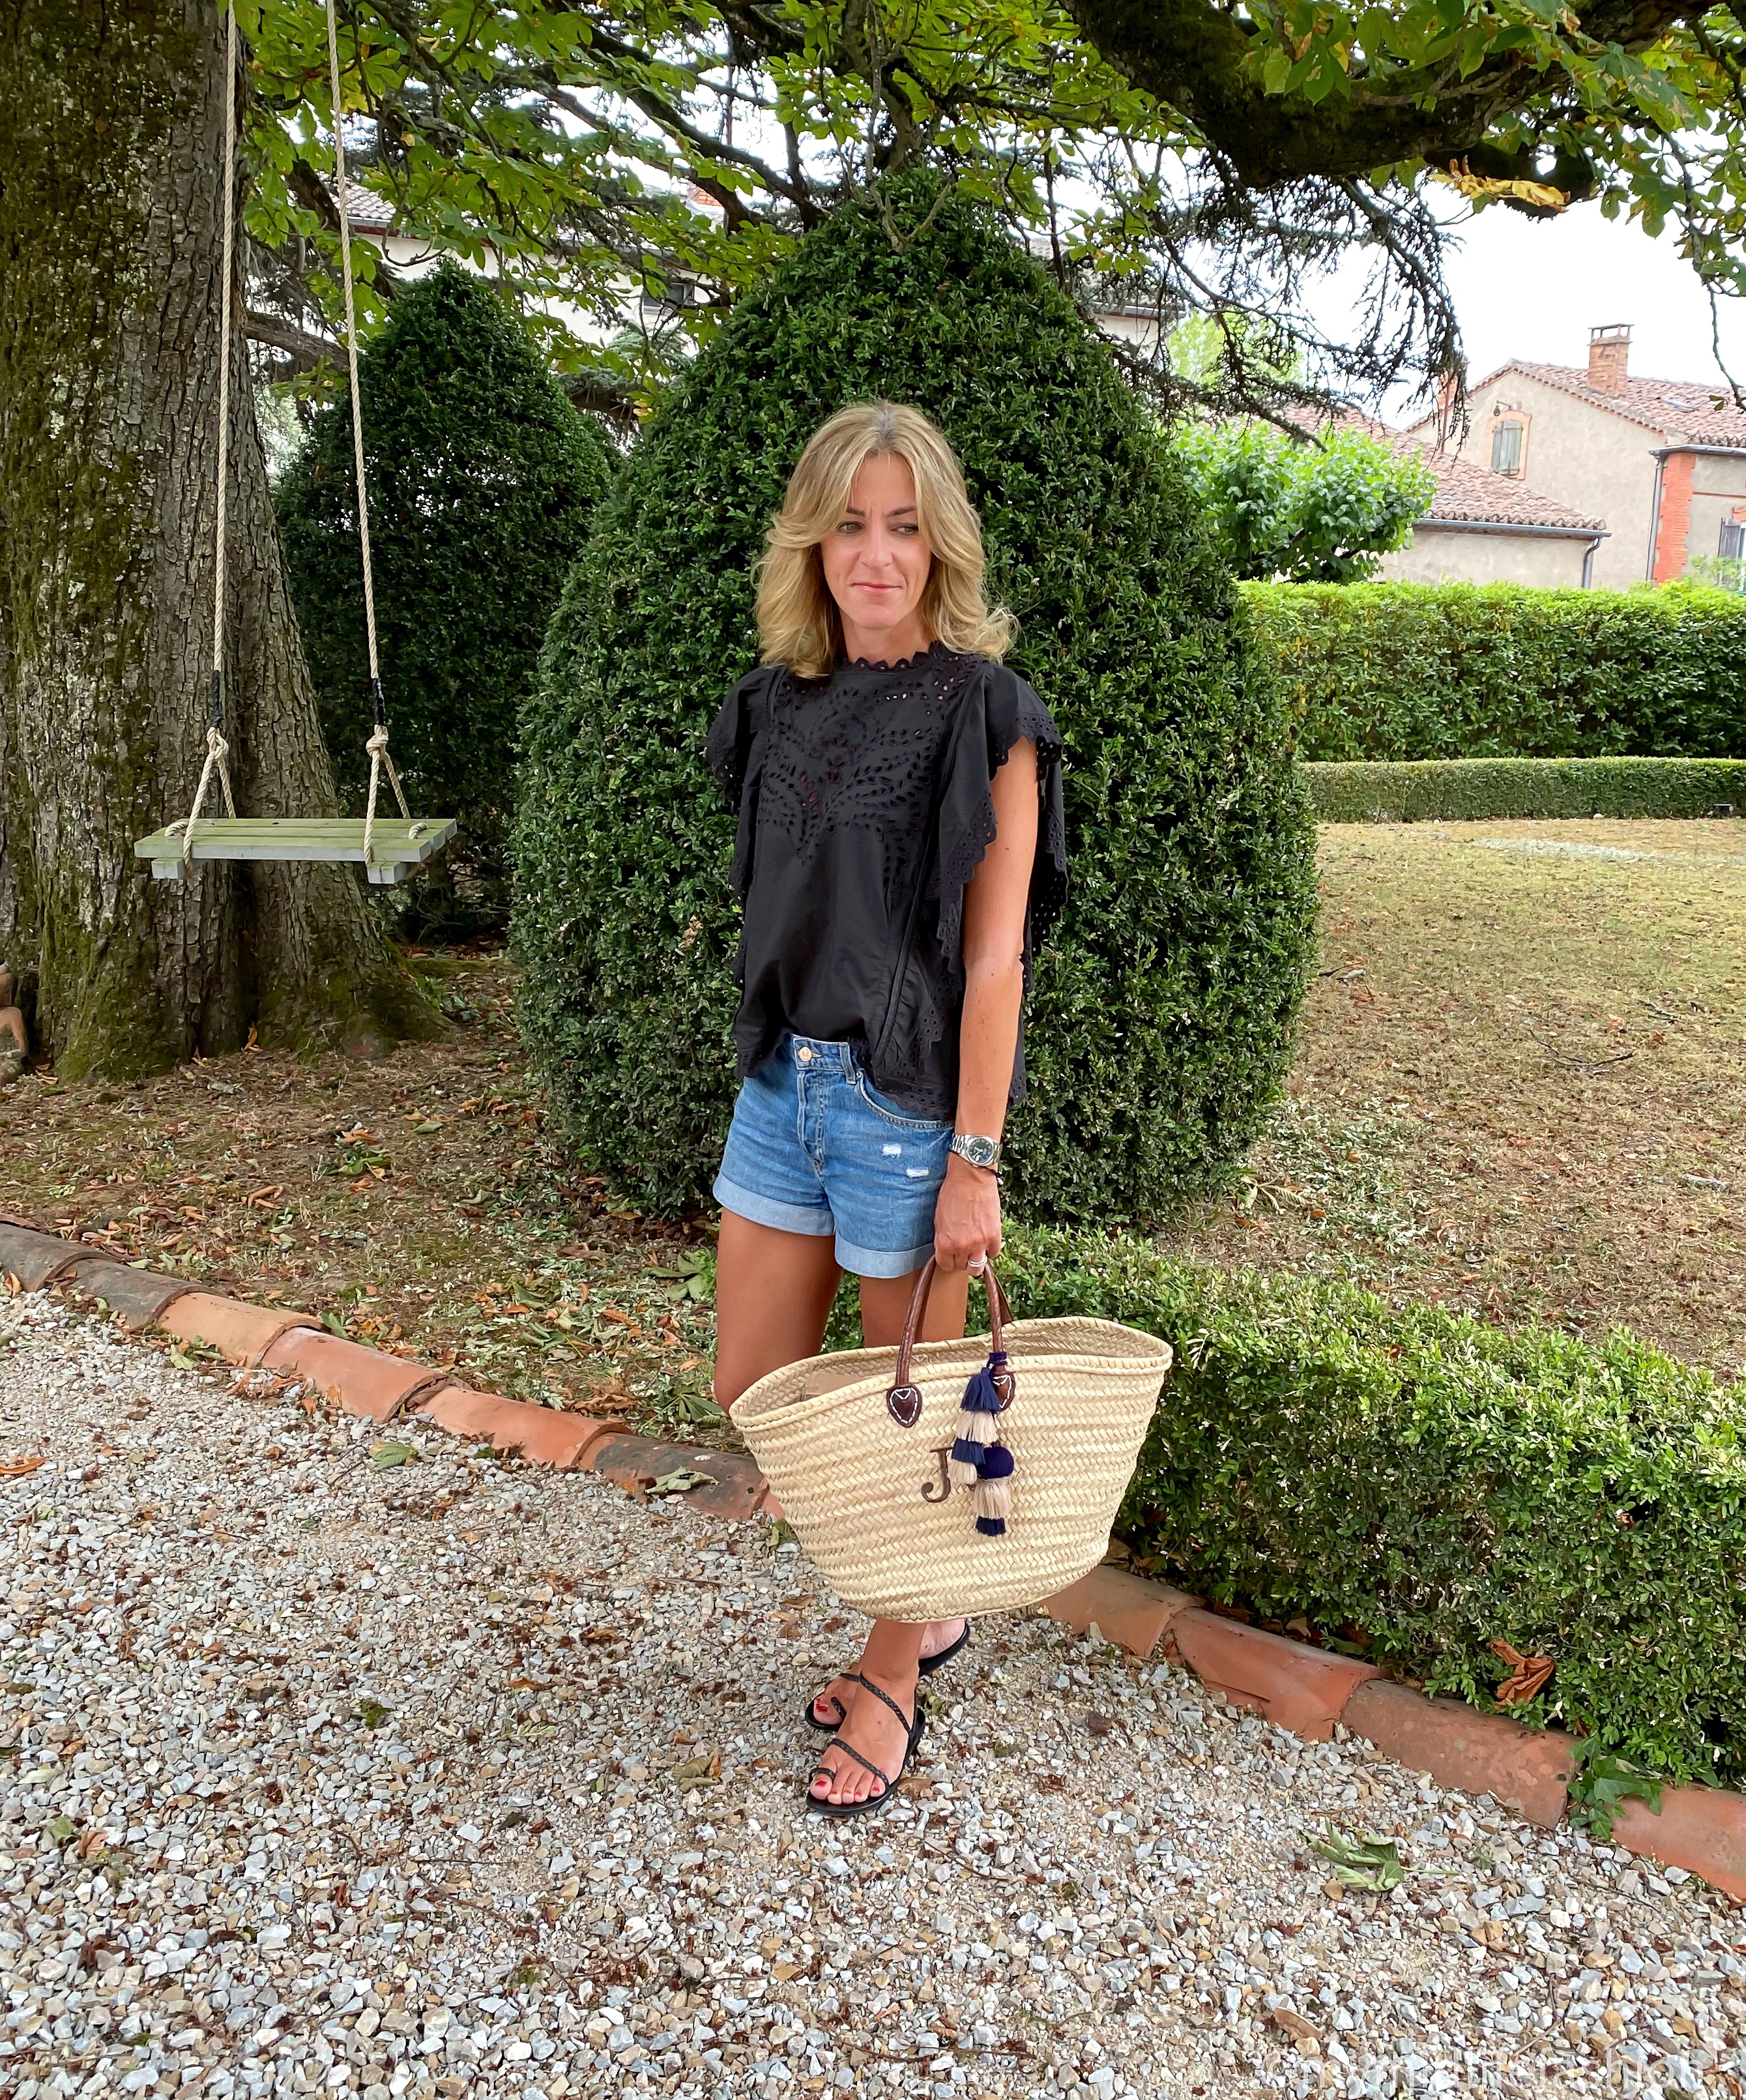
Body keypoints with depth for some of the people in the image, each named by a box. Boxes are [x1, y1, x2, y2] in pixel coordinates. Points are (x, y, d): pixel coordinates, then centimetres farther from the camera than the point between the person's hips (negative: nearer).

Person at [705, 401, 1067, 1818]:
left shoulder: (983, 715, -11)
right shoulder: (783, 701, 8)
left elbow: (994, 954, -13)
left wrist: (975, 1159, -15)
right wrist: (777, 1056, 14)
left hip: (907, 1097, -7)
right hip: (785, 1076, 7)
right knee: (753, 1387, 12)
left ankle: (896, 1675, 31)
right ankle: (926, 1609, 34)